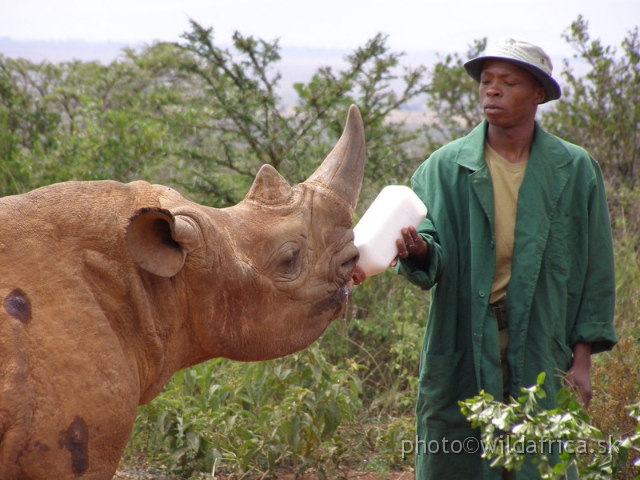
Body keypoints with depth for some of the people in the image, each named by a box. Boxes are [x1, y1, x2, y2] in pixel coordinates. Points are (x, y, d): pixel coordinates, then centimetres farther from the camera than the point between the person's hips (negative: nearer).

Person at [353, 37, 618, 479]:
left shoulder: (575, 170, 3)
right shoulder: (446, 166, 2)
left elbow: (596, 267, 5)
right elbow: (430, 234, -10)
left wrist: (582, 356, 2)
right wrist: (418, 248, -34)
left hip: (540, 351, 0)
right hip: (461, 351, 0)